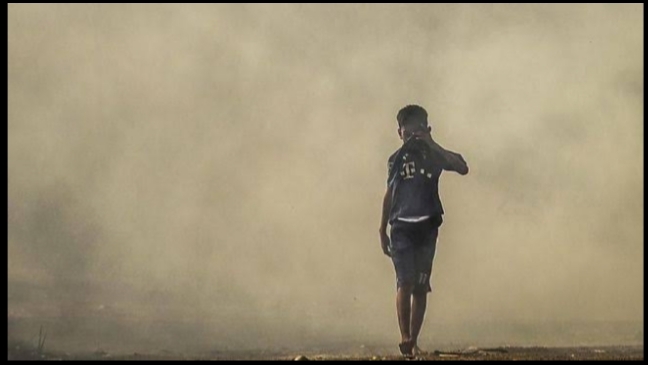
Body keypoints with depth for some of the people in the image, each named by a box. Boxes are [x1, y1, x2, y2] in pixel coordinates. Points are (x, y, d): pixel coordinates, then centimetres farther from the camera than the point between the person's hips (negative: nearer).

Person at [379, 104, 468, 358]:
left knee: (420, 286, 2)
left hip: (427, 226, 0)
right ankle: (405, 338, -21)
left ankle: (413, 341, 8)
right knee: (405, 281, -15)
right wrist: (382, 231, 15)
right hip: (401, 227, 0)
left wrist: (432, 144, -15)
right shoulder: (396, 160, 9)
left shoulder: (433, 156, 4)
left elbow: (462, 168, -14)